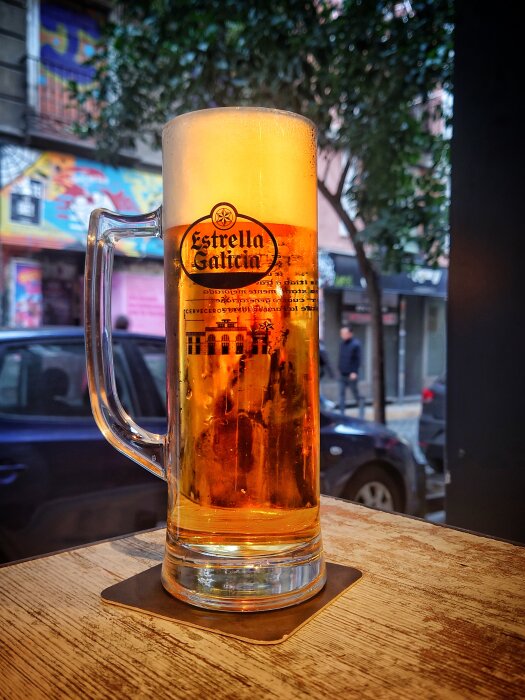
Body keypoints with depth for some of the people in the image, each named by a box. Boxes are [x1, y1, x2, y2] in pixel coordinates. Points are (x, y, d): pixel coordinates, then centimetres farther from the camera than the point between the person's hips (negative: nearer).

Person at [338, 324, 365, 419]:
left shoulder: (355, 344, -9)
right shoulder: (342, 344, 10)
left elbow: (358, 359, -11)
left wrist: (354, 372, -18)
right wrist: (340, 369, 9)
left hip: (351, 375, -6)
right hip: (342, 375, 6)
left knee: (356, 394, 4)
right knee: (341, 394, 2)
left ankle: (361, 412, 22)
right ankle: (342, 413, 5)